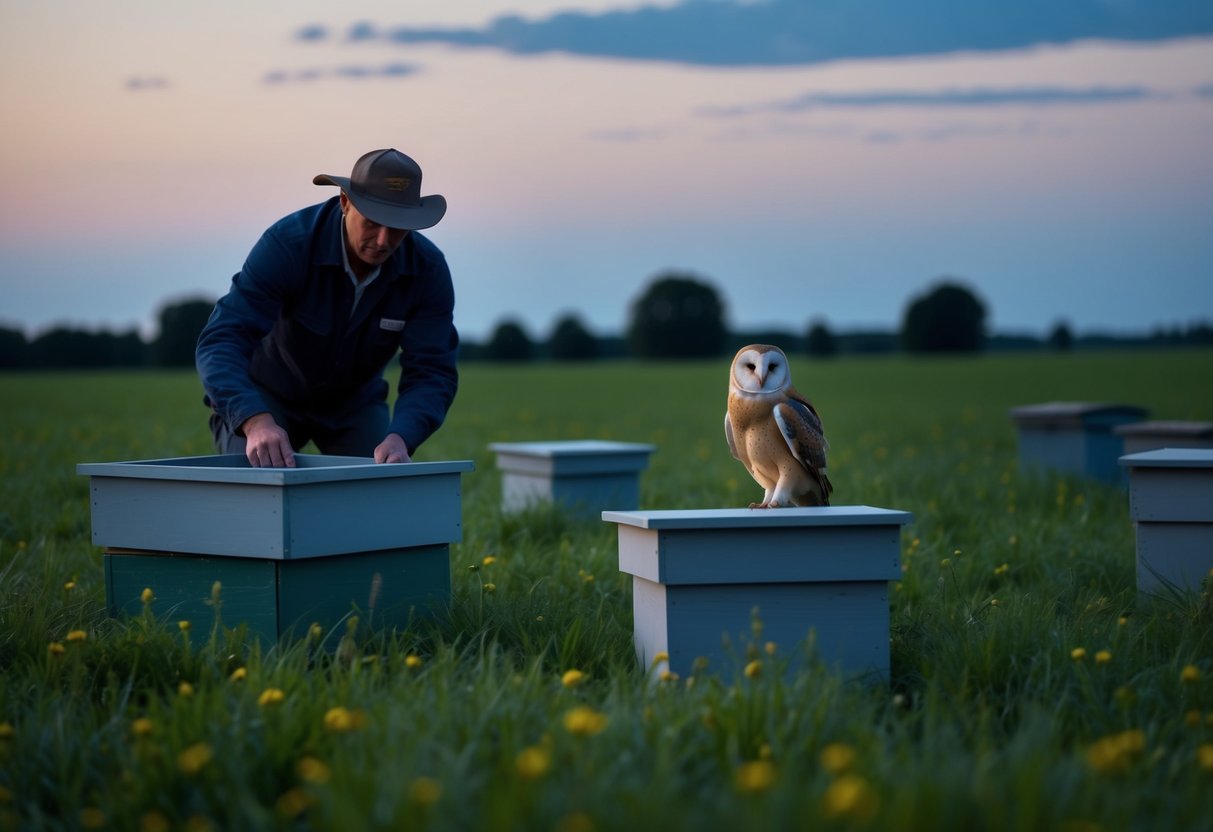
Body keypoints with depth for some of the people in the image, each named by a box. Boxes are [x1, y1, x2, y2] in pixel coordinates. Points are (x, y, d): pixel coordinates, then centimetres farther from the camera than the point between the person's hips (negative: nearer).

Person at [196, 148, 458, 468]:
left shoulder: (428, 270, -23)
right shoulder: (288, 243, -32)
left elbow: (432, 372, -23)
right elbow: (221, 342, -38)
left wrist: (400, 438, -45)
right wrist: (256, 422, -57)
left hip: (354, 401, 3)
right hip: (266, 395, -3)